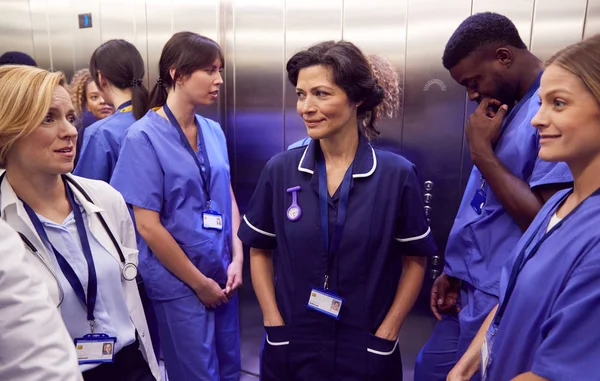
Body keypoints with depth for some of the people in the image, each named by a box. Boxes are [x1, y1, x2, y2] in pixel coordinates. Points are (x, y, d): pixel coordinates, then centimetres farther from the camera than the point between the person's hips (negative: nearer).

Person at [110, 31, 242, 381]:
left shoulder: (214, 131, 2)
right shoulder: (144, 136, -14)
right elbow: (148, 225, -15)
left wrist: (237, 259, -2)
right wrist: (199, 282, -11)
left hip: (222, 275, 6)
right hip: (179, 283, -5)